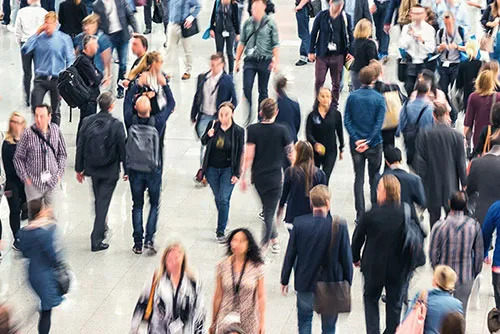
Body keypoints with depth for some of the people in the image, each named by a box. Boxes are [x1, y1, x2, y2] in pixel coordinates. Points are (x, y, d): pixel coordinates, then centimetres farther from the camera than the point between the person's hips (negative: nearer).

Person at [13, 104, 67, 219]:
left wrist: (59, 173, 2)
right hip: (34, 183, -2)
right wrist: (25, 178, -6)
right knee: (34, 214, 2)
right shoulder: (28, 133, -12)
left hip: (53, 182, 2)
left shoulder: (56, 130, -3)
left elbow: (62, 153, 10)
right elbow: (18, 158, -3)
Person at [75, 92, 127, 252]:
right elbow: (122, 149, -10)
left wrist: (79, 169, 10)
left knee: (98, 200, 23)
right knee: (103, 202, 1)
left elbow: (80, 147, 0)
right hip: (110, 171, -4)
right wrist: (126, 170, 3)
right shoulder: (116, 125, -16)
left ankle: (102, 227, 41)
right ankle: (97, 240, -1)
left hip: (92, 168, 4)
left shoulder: (87, 122, -6)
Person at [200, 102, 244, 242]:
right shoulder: (212, 125, -5)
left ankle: (221, 231, 0)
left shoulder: (238, 131, -10)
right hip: (212, 169, 3)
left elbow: (240, 154, -5)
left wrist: (236, 174, -7)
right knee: (218, 198, 15)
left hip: (228, 170, -3)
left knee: (224, 200, -8)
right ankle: (223, 221, 38)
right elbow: (203, 142, 8)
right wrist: (208, 135, -16)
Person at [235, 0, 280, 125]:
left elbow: (275, 44, -2)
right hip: (250, 60, 2)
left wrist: (276, 61, -10)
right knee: (247, 88, -10)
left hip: (265, 61, -2)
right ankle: (249, 113, 6)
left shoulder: (270, 23, -3)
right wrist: (237, 60, 12)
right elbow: (242, 43, 12)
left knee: (263, 91, 8)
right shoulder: (247, 23, 5)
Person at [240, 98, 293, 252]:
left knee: (267, 208, 22)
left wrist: (243, 176, -2)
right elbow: (290, 154, -2)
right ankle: (263, 245, -6)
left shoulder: (253, 130, -7)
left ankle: (274, 239, 32)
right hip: (275, 177, -2)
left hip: (258, 176, 2)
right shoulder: (281, 130, -9)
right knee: (269, 212, 0)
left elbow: (249, 156, -9)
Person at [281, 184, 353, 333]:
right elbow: (346, 257, -10)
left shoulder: (299, 223, -14)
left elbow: (290, 254, -6)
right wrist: (348, 282, 5)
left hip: (305, 282, 1)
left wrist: (284, 280, 7)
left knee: (304, 320, 22)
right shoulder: (339, 225, -18)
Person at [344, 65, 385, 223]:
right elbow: (379, 123, -13)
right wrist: (368, 142, -12)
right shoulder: (379, 98, -9)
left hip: (356, 144, 2)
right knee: (374, 178, 11)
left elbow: (347, 120, -5)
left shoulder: (352, 97, -2)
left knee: (358, 178, 7)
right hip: (374, 144, -2)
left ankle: (360, 214, 5)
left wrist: (356, 139, -9)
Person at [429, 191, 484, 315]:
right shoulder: (474, 225, -10)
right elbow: (479, 252, -1)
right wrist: (475, 272, 14)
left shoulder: (439, 226, -17)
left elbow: (433, 253, -7)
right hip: (466, 276, 1)